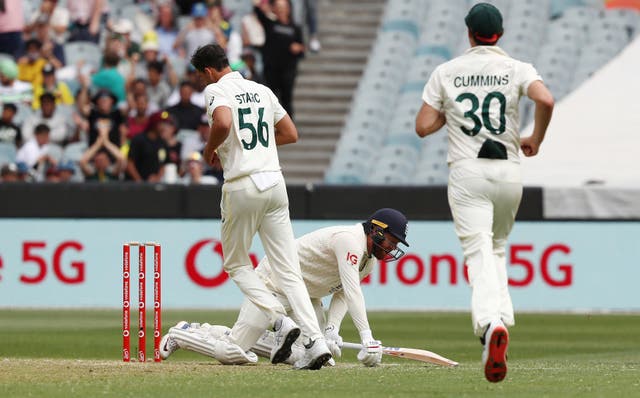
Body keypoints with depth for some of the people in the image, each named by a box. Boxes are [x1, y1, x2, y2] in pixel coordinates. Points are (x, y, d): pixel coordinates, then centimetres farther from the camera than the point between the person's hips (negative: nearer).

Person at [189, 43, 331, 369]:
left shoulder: (216, 90, -4)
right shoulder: (262, 91, 17)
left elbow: (223, 123, -24)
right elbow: (291, 133, 20)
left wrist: (210, 149, -5)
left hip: (243, 187, -6)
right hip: (275, 183, 6)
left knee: (236, 263, 12)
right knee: (288, 271, 3)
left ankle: (280, 321, -9)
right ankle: (316, 340, -11)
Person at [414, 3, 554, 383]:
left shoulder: (446, 72, 4)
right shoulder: (517, 69, 2)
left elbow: (423, 126, 1)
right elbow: (546, 100, -17)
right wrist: (536, 139, 0)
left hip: (467, 171, -2)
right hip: (508, 170, 2)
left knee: (479, 253, -12)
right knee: (497, 248, 24)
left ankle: (491, 323, -36)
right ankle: (502, 320, 14)